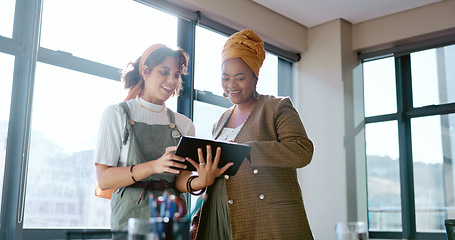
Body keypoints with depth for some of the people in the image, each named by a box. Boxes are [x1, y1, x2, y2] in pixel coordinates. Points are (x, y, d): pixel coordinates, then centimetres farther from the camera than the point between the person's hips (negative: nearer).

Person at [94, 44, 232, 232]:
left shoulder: (184, 124, 10)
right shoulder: (117, 114, 1)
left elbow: (179, 181, 3)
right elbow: (104, 180, -7)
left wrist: (200, 182, -18)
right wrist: (153, 166, -20)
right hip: (132, 216, -3)